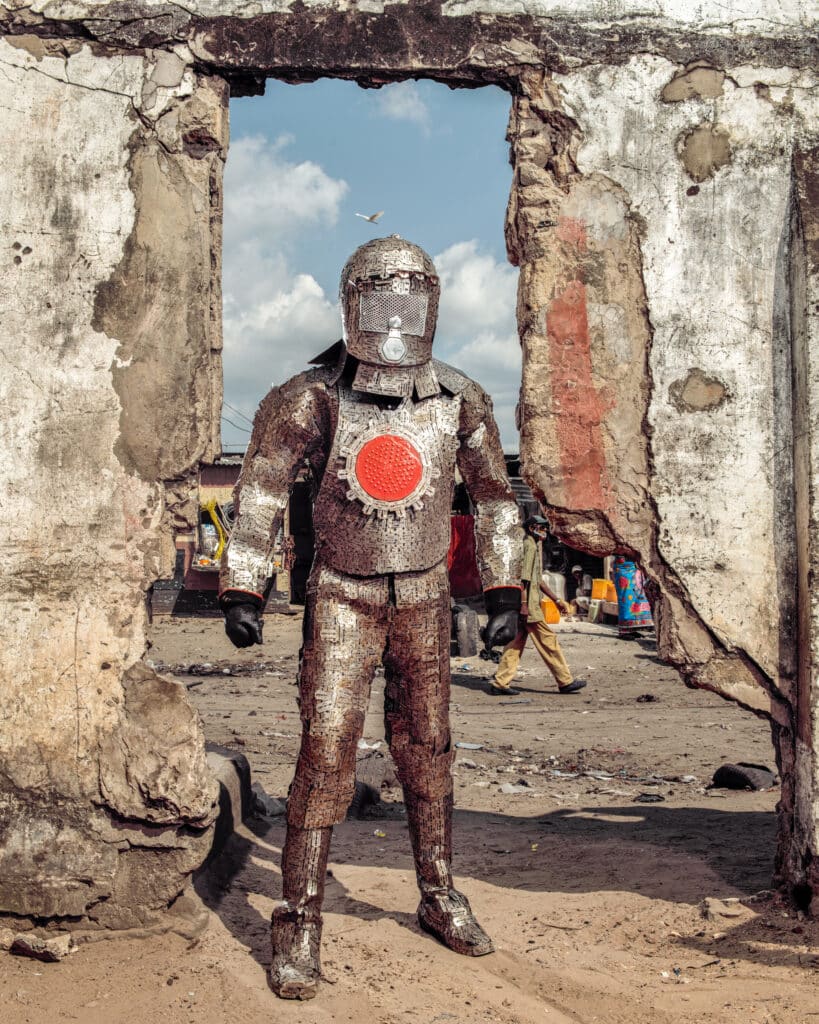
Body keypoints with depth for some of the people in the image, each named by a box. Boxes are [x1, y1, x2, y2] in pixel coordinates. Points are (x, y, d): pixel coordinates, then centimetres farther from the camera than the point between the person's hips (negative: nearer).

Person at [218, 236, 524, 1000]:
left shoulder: (459, 401, -6)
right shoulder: (313, 399, -14)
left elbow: (493, 496, 7)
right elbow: (259, 493, -5)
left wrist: (504, 592, 6)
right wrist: (241, 591, -9)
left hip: (423, 595, 3)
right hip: (341, 596, -3)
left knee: (426, 749, 12)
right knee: (327, 751, -9)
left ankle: (439, 898, 28)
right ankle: (298, 924, 4)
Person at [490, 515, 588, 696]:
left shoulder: (534, 546, 22)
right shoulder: (529, 545, -10)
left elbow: (538, 580, 26)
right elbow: (524, 577, -19)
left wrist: (557, 600, 25)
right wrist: (524, 604, -23)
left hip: (526, 605, 10)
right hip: (529, 605, -10)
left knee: (517, 642, 9)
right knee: (547, 640, -4)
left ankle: (500, 683, 8)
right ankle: (565, 681, 2)